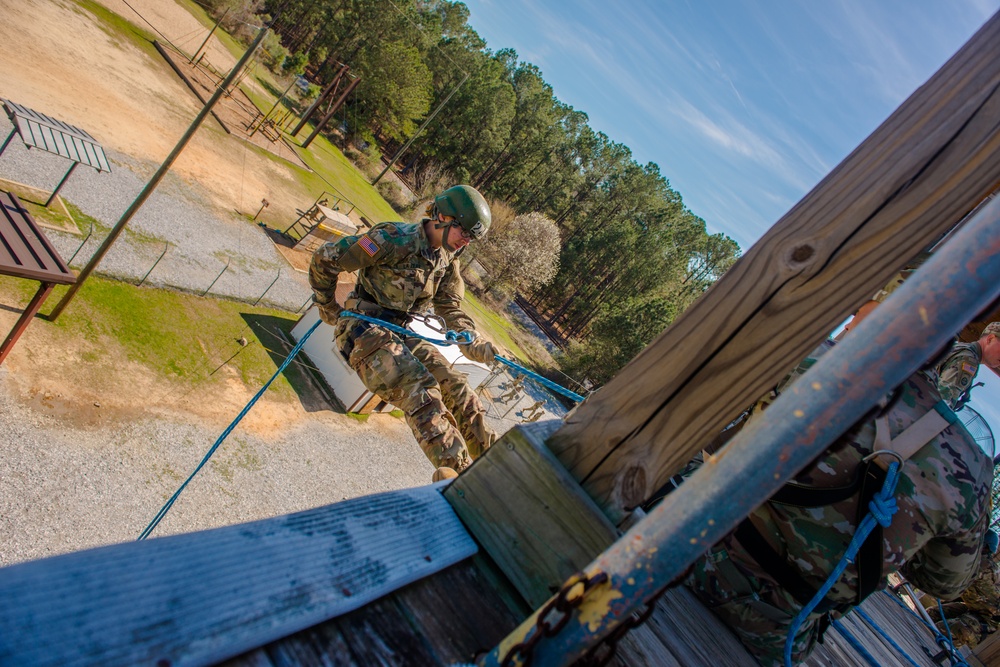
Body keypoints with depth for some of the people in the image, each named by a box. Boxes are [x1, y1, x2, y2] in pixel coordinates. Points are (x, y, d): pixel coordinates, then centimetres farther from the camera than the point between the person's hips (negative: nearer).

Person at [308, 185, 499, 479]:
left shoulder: (448, 260, 6)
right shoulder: (394, 239, -18)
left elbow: (450, 308, 10)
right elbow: (325, 259, -11)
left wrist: (472, 344, -9)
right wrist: (328, 307, 3)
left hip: (402, 333, 7)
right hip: (364, 330, -7)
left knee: (457, 388, -8)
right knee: (419, 389, -29)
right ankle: (457, 469, -39)